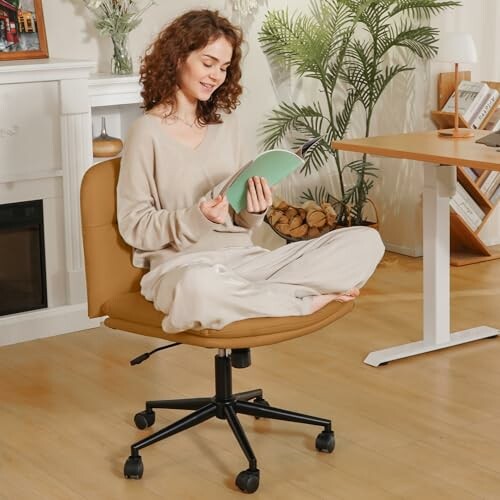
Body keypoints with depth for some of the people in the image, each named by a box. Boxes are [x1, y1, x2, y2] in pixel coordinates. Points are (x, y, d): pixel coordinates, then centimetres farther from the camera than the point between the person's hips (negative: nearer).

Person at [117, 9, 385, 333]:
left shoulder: (227, 125, 12)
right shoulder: (148, 132, -3)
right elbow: (133, 226, -5)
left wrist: (255, 209, -7)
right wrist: (197, 218, -19)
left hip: (245, 259, 5)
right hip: (182, 266, -5)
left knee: (365, 242, -10)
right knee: (199, 287, -44)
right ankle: (308, 300, -18)